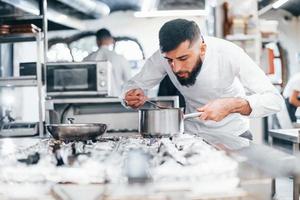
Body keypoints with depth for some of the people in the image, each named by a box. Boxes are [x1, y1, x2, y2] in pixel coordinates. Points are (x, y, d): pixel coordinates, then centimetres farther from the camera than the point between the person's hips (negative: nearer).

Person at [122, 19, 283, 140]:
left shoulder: (229, 54, -27)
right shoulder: (164, 56, -19)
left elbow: (274, 100, -26)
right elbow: (134, 84, -4)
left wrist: (230, 105, -41)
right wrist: (133, 95, -28)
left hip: (234, 134, -2)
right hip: (192, 134, 2)